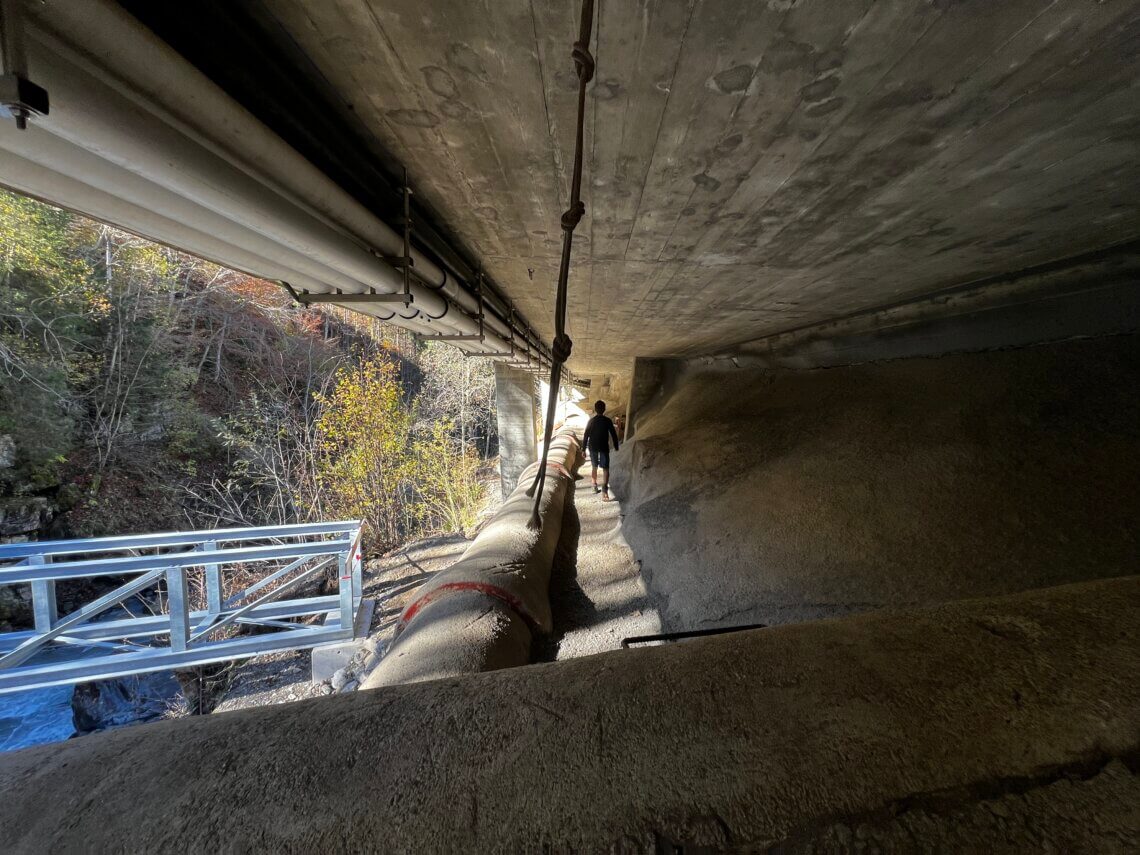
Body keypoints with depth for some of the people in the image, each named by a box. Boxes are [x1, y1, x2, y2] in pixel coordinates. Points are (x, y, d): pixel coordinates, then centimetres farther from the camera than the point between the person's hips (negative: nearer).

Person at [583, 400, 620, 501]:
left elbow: (586, 435, -2)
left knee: (594, 467, 20)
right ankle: (604, 490, -22)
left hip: (592, 447, 2)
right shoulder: (607, 420, -5)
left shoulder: (591, 421, -1)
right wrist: (616, 447, 9)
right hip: (604, 447, -2)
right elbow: (613, 434, -3)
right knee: (605, 469, -4)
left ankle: (595, 486, 29)